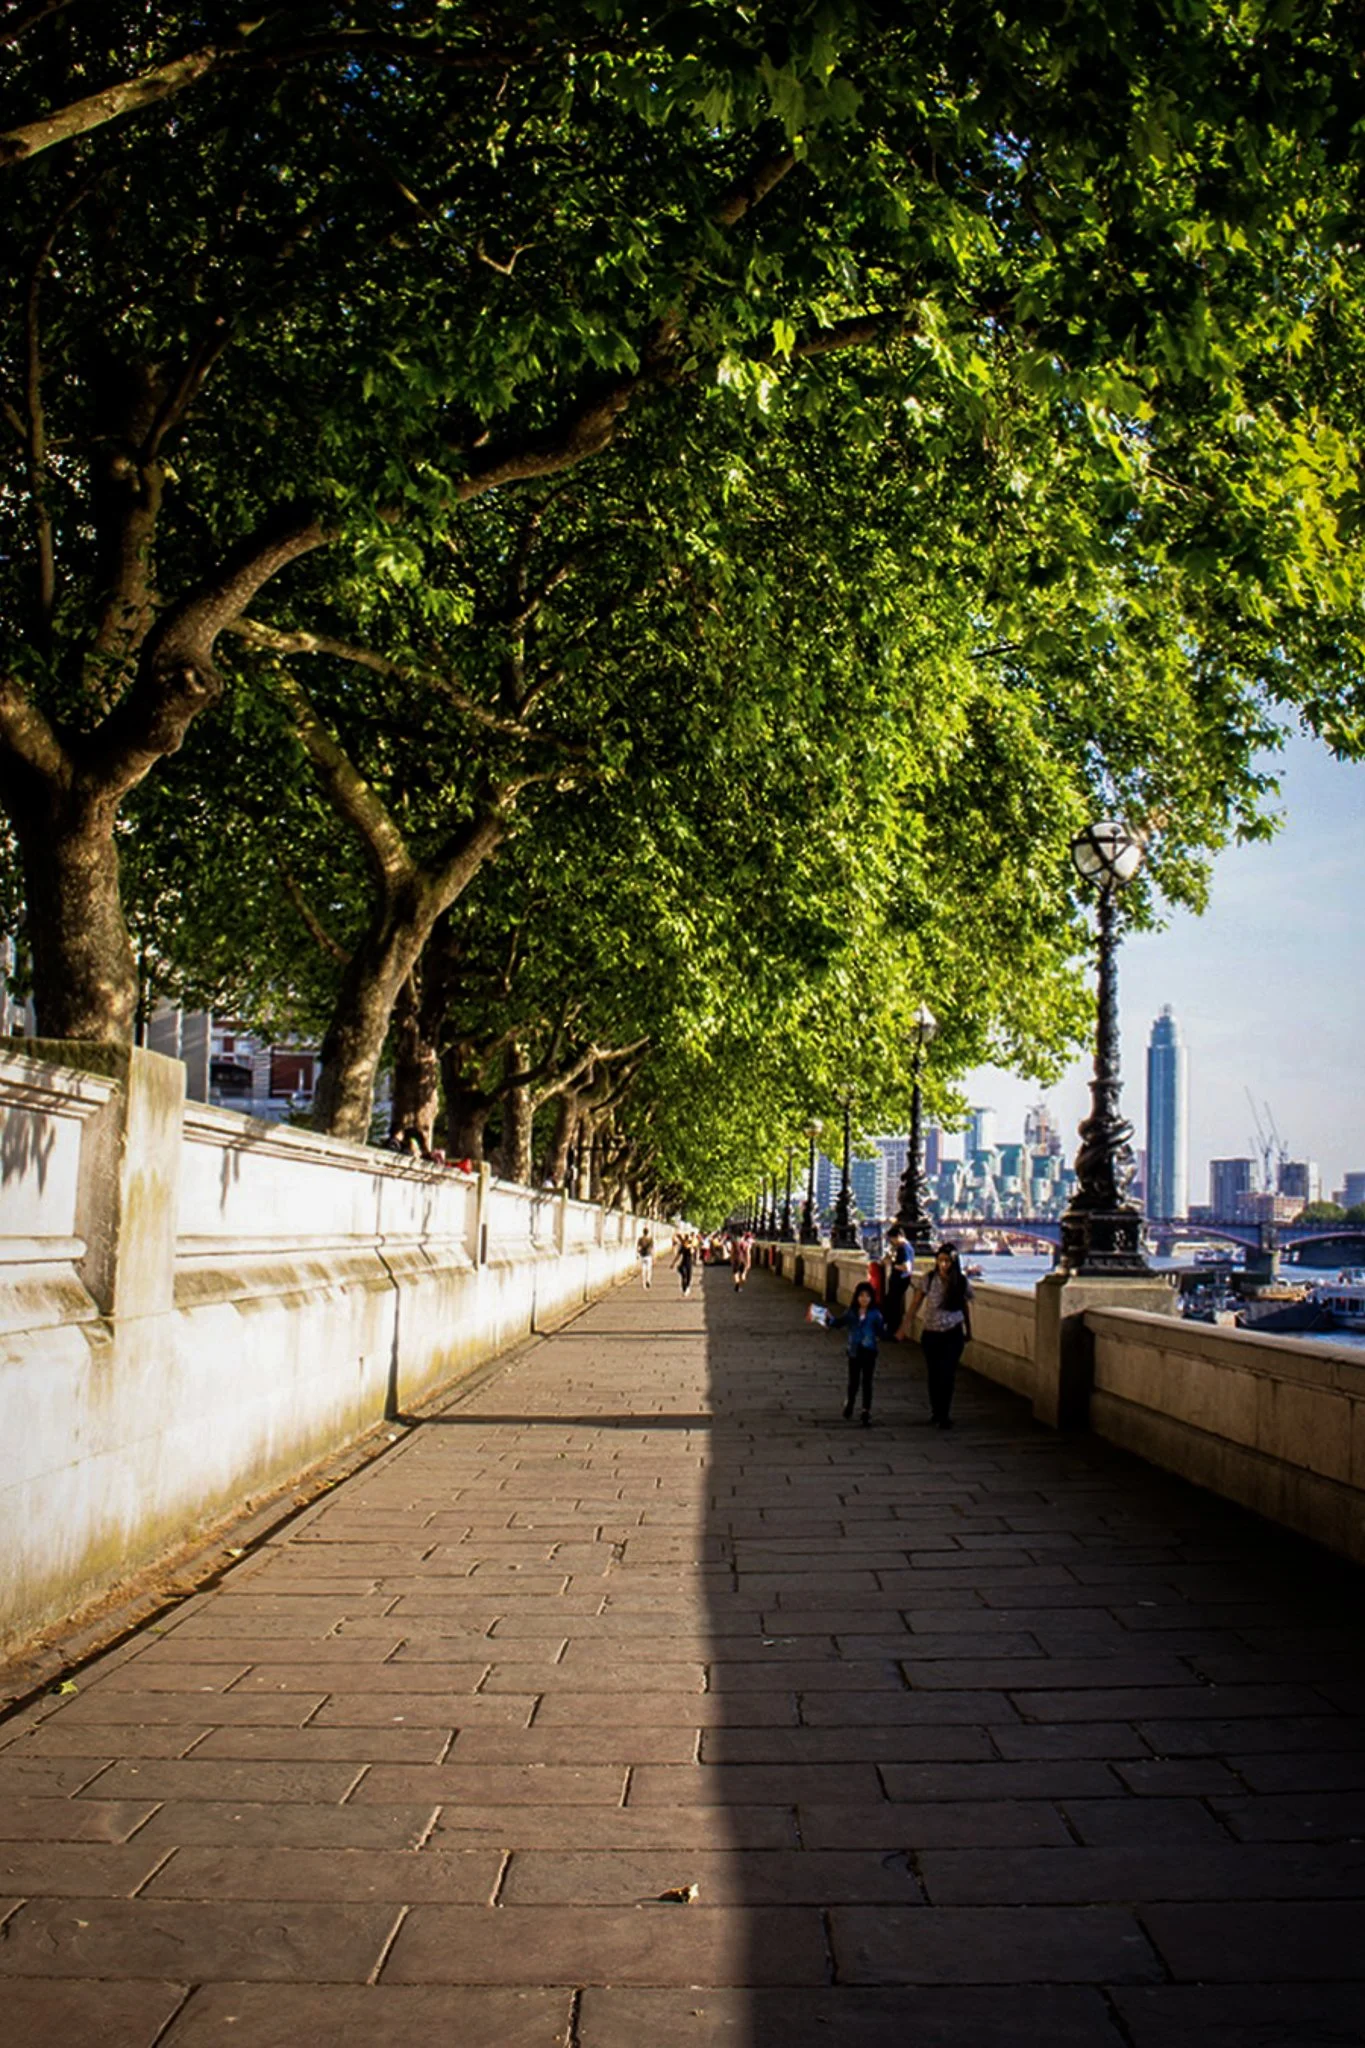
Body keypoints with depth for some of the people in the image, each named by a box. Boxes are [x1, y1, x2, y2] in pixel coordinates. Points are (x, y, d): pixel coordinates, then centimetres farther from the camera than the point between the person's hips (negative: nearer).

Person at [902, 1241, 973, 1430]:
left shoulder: (961, 1282, -5)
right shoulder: (928, 1280, -7)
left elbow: (966, 1307, 8)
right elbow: (915, 1304, -7)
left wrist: (968, 1331, 17)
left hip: (953, 1335, -1)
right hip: (930, 1334, 1)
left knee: (947, 1375, -8)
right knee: (934, 1375, 9)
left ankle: (943, 1416, 1)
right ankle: (936, 1412, 27)